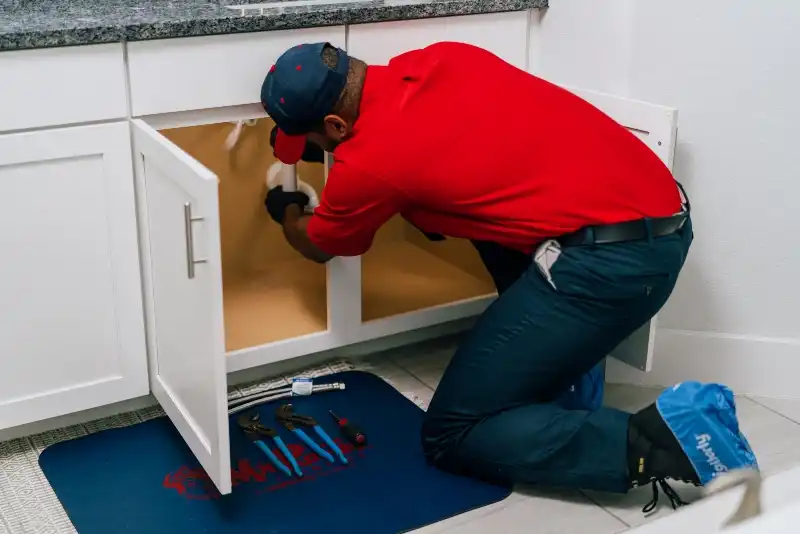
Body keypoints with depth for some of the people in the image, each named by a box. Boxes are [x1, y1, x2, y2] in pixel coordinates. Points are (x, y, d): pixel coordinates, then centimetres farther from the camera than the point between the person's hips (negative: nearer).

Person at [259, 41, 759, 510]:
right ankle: (566, 360, 23)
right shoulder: (440, 57, 12)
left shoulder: (368, 160, -7)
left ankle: (660, 444, -11)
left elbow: (318, 246, 17)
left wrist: (288, 211, 38)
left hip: (612, 256, -9)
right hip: (660, 206, 9)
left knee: (452, 435, 1)